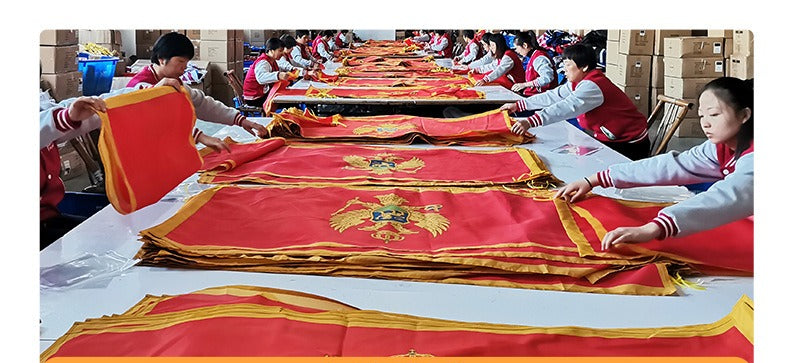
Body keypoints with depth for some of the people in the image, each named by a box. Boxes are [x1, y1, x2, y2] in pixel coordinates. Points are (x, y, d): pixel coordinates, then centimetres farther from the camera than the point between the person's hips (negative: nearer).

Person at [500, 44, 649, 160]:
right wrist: (518, 105, -1)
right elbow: (553, 96, 2)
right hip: (610, 138, 9)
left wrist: (530, 122, -47)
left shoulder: (592, 86, -26)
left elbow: (567, 107, -39)